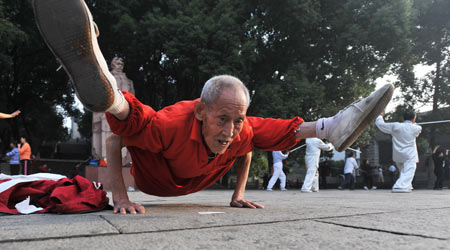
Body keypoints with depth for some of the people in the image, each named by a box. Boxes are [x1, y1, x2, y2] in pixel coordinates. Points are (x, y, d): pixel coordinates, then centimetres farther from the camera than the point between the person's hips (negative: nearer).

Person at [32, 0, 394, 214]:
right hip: (153, 179, -5)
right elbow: (114, 141, -28)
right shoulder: (174, 123, -39)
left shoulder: (240, 131, -24)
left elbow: (246, 151, 1)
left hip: (195, 182, 5)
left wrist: (239, 194, 0)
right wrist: (119, 195, -33)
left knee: (261, 128, 3)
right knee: (132, 114, -37)